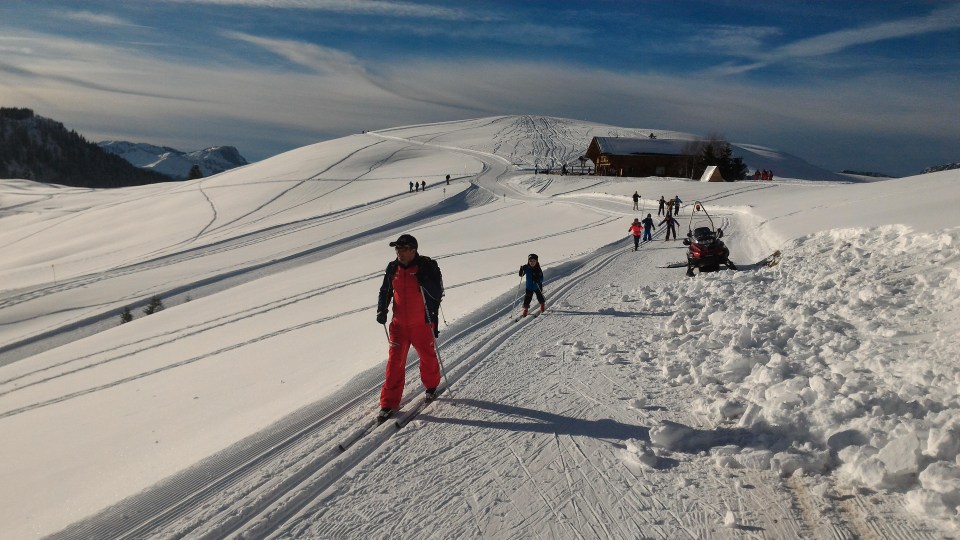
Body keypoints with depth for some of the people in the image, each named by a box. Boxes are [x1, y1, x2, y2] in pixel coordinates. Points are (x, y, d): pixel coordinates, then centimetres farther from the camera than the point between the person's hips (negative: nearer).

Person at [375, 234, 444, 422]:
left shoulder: (428, 266, -12)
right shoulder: (393, 268, 1)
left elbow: (437, 294, -16)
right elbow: (385, 291, 13)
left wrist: (424, 280, -31)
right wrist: (381, 310, -1)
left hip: (422, 324, -3)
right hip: (399, 324, 3)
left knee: (428, 357, 15)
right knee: (395, 361, 0)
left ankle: (431, 386, 44)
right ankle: (389, 403, 7)